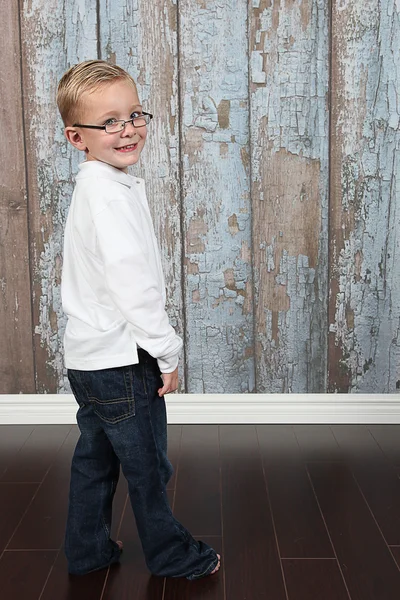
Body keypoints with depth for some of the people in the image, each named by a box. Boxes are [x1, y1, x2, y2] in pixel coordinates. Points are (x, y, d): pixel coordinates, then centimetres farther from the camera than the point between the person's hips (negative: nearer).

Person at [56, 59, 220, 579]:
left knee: (96, 459, 21)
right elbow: (131, 284, -26)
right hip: (120, 360, -10)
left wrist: (157, 347, 19)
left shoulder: (97, 185, 12)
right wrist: (168, 351, -15)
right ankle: (171, 554, 29)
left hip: (90, 357, 10)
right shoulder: (111, 193, -20)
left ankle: (87, 551, 37)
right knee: (147, 465, 9)